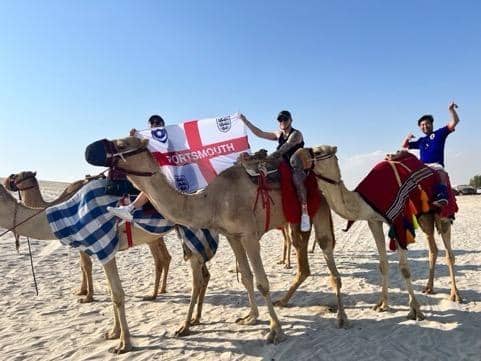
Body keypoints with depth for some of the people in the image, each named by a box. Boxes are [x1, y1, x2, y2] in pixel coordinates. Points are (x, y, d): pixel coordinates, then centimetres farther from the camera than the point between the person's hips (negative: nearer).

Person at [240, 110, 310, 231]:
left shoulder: (296, 134, -7)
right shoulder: (278, 134, 14)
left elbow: (283, 149, -22)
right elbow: (260, 133, 13)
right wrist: (245, 121, 9)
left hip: (298, 168, -8)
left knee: (296, 176, -38)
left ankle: (304, 212, -38)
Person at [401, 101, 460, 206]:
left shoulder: (439, 133, 12)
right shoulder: (421, 141, 25)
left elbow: (454, 122, 5)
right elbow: (404, 145, 32)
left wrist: (451, 109, -10)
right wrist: (407, 137, 9)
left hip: (436, 165, -6)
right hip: (422, 166, 6)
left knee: (441, 172, -37)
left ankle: (442, 195, -54)